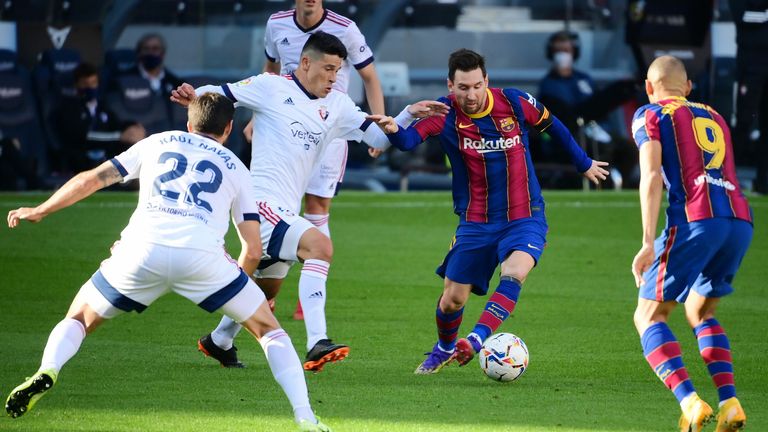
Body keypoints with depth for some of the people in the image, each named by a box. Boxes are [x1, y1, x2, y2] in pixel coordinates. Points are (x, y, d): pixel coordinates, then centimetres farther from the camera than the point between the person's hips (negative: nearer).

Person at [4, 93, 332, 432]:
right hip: (203, 255, -1)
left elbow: (91, 179, 23)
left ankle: (47, 371, -10)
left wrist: (38, 211, 34)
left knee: (79, 318, 21)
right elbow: (253, 250, 20)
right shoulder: (235, 168, 25)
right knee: (268, 330, 17)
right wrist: (237, 279, 40)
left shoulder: (157, 143, 26)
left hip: (143, 249, 1)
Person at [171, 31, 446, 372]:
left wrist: (409, 114, -4)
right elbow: (221, 94, -2)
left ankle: (218, 342, 45)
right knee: (320, 246, -29)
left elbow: (378, 139, 11)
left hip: (286, 210, 8)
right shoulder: (271, 87, -4)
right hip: (262, 202, -8)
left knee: (265, 293, 21)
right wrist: (193, 96, -22)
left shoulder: (336, 106, 12)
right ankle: (317, 344, -35)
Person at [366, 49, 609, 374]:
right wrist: (393, 130, -50)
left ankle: (478, 340, -39)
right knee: (452, 298, 5)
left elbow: (552, 126, 10)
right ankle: (444, 348, 35)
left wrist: (584, 164, 22)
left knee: (515, 271, -31)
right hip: (475, 222, 1)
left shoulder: (515, 103, -9)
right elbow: (410, 140, -27)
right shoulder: (445, 113, -11)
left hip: (524, 217, -1)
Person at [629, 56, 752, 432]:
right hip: (740, 220, 6)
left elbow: (652, 176, -3)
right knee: (700, 312, 23)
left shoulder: (651, 116, 11)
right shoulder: (715, 118, 29)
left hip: (695, 219, -6)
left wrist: (648, 243, -9)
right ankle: (729, 402, 4)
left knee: (649, 316, 4)